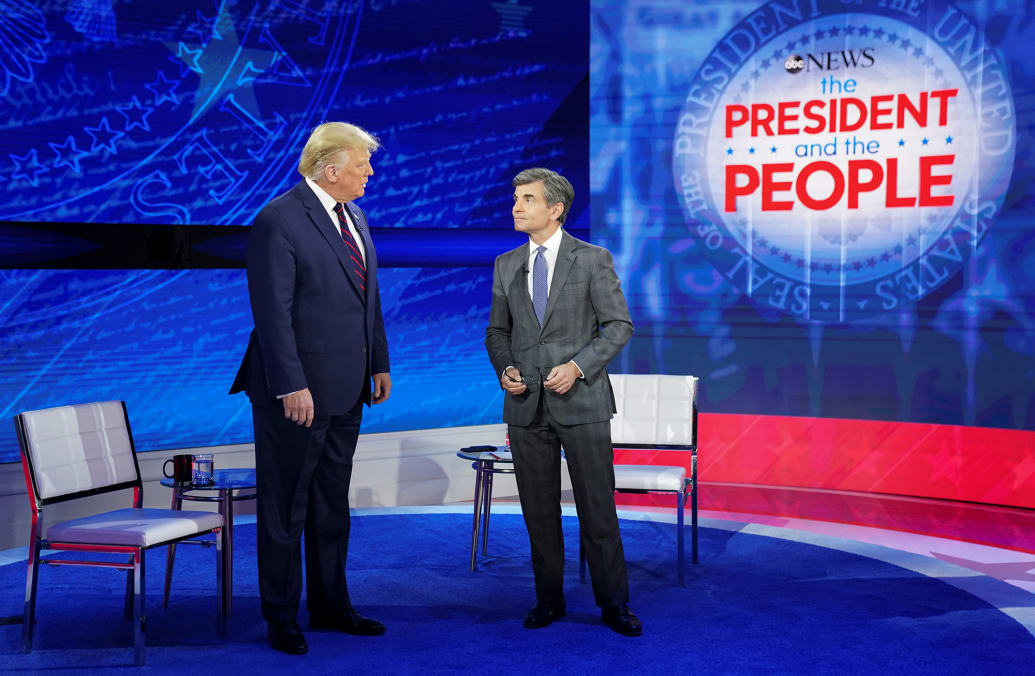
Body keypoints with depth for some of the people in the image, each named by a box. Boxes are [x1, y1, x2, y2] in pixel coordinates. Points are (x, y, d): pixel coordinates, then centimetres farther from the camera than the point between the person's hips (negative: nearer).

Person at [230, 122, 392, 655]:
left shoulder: (353, 217, 11)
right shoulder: (278, 221, -15)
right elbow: (273, 313, -19)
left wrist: (379, 364, 14)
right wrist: (292, 386, -22)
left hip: (345, 390, 8)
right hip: (297, 392, -8)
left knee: (332, 506, 17)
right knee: (285, 509, 5)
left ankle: (330, 606, 30)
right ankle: (281, 618, 17)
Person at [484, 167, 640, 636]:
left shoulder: (592, 259, -2)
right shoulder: (506, 265, 10)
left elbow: (619, 325, -4)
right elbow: (497, 330, 16)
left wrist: (578, 366, -15)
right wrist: (504, 368, -4)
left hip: (581, 402, -4)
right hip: (526, 405, 4)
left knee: (598, 509, 1)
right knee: (538, 511, 10)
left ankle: (613, 605, 13)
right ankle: (548, 601, 23)